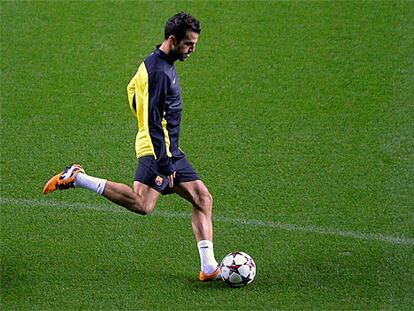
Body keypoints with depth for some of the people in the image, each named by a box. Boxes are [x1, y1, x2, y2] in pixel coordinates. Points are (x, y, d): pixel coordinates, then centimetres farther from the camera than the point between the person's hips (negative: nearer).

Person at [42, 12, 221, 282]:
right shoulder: (159, 71, -17)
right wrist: (164, 165, -22)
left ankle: (209, 268, 8)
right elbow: (153, 123, -21)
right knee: (142, 205, -24)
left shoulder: (157, 63, 15)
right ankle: (76, 178, -14)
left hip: (171, 150, 11)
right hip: (158, 149, -11)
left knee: (203, 199, 8)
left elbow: (133, 89, 31)